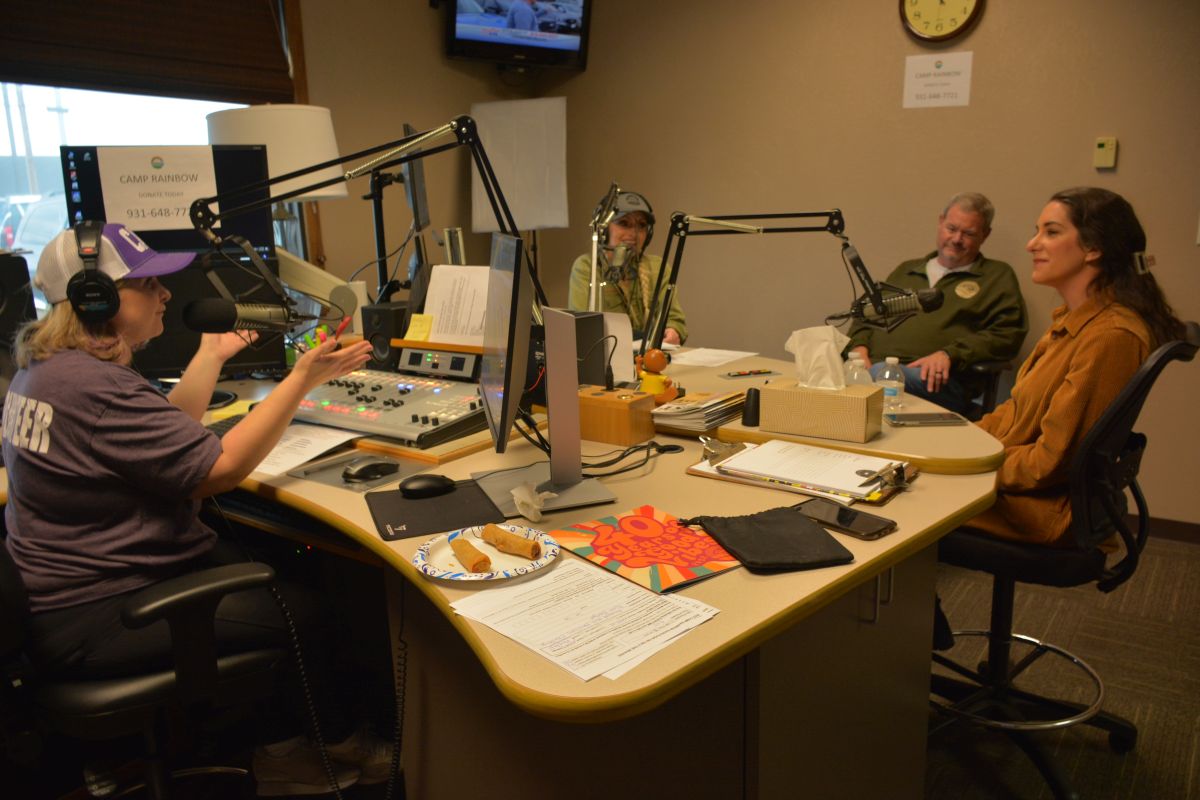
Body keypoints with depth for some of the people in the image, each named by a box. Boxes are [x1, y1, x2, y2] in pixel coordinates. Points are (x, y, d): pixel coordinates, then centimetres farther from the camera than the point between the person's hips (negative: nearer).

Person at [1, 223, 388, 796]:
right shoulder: (93, 386, -27)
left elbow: (168, 440, 11)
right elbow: (221, 468, -25)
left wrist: (211, 356, 14)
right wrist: (303, 379, -22)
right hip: (90, 619, -11)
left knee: (290, 574, 8)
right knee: (309, 610, -6)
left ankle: (282, 746, 19)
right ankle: (330, 740, 23)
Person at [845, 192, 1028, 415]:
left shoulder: (998, 276, 19)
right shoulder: (906, 270, 32)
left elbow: (1006, 335, 5)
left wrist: (950, 354, -11)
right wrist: (859, 346, 4)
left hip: (935, 379, -3)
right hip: (871, 366, 4)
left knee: (879, 375, -39)